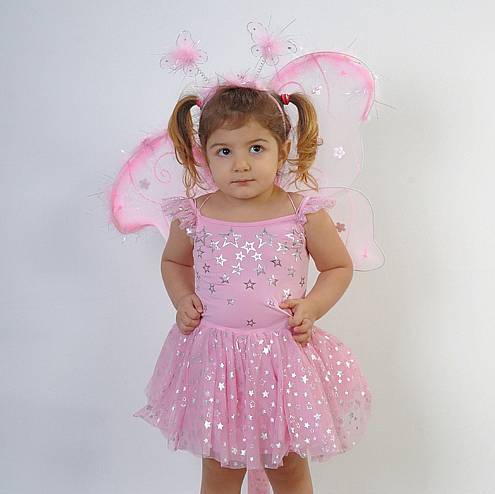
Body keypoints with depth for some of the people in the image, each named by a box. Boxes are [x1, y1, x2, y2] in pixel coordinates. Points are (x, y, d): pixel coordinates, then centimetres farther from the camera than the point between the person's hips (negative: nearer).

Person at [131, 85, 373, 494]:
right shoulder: (194, 216, -5)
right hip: (213, 358, 1)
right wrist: (183, 300, -3)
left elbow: (340, 267, 4)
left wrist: (312, 306, -11)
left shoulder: (304, 213, -9)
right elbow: (173, 262, 14)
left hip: (284, 357, -1)